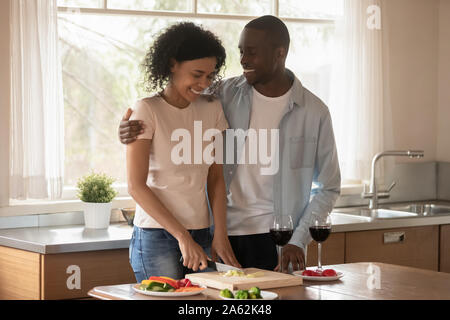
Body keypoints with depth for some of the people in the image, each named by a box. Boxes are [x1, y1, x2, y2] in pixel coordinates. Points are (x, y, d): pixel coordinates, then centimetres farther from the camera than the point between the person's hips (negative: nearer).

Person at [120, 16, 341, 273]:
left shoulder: (314, 111, -1)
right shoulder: (226, 95, 3)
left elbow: (328, 188, 4)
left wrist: (298, 241, -7)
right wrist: (132, 131, -7)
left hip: (276, 242, -1)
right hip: (222, 235, 2)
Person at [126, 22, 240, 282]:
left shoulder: (212, 110, 7)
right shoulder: (148, 110, -8)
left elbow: (216, 178, 8)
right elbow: (136, 186, -12)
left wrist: (220, 236, -4)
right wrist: (183, 237, -16)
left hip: (201, 233, 5)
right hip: (156, 235, -5)